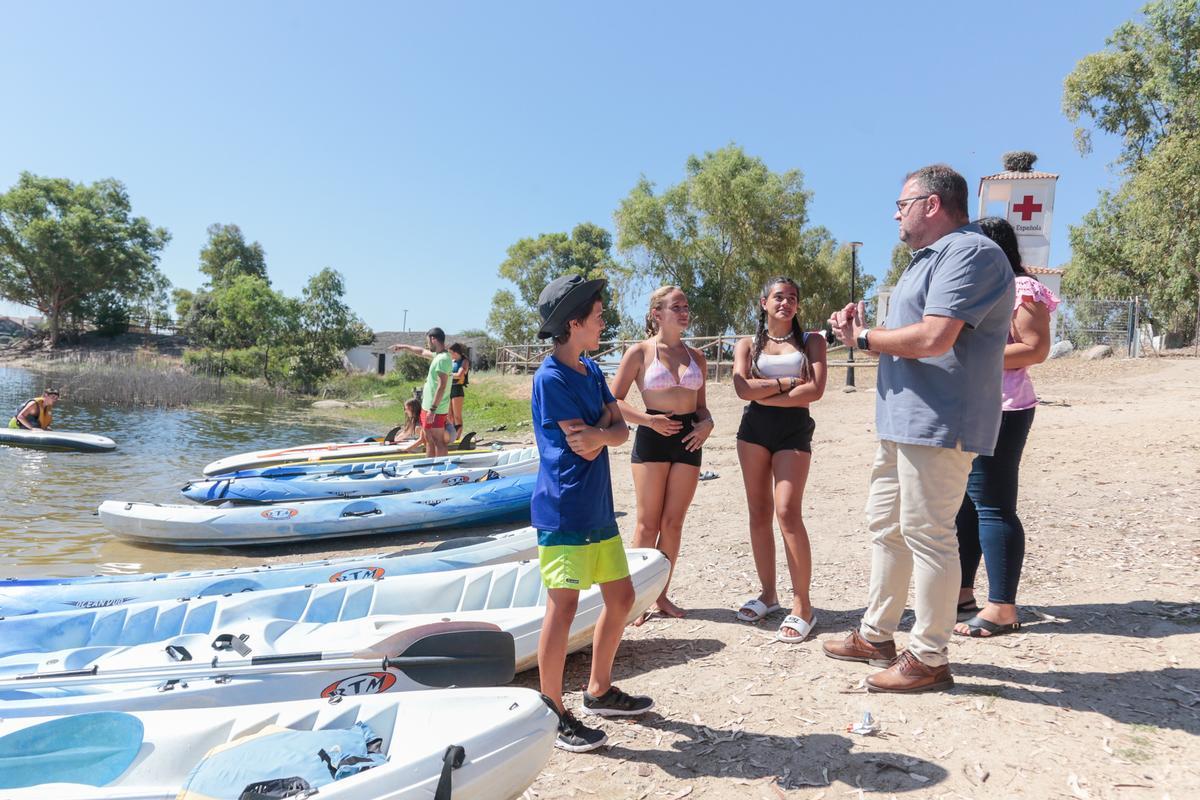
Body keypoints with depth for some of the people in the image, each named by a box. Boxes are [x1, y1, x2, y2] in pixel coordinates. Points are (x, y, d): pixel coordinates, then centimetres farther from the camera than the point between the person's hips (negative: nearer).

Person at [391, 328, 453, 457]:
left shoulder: (442, 359, -19)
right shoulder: (438, 355, 11)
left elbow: (442, 386, -24)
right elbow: (422, 352, 32)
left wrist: (433, 409, -25)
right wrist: (403, 346, 43)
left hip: (436, 410, -10)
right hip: (428, 407, 10)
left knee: (438, 441, -5)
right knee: (429, 440, 16)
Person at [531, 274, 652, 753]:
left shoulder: (592, 371, 13)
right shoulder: (550, 378, -14)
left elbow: (620, 430, 5)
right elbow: (581, 440, -17)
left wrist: (598, 432, -13)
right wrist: (605, 427, 0)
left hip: (598, 508, 9)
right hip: (565, 512, -9)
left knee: (621, 597, 15)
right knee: (563, 607, -4)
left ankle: (599, 691, 32)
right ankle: (553, 714, 11)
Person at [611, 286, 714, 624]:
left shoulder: (696, 357, 14)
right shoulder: (640, 352, 0)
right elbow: (614, 400, -2)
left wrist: (706, 423, -2)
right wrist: (648, 419, -14)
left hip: (688, 439, 4)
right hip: (652, 436, -4)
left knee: (673, 523, 7)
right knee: (648, 523, -1)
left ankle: (661, 594, 19)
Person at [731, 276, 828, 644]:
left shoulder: (811, 341, 9)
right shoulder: (747, 344, 11)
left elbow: (815, 390, -6)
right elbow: (743, 388, -5)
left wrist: (767, 394, -6)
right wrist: (786, 383, -6)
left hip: (794, 430, -2)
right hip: (754, 429, 3)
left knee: (787, 512, -13)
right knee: (759, 513, 4)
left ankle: (802, 606, -6)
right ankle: (768, 594, 17)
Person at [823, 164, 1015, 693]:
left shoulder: (970, 252, -12)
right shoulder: (929, 258, 22)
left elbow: (933, 338, -24)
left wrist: (864, 338, -10)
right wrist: (862, 332, 5)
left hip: (938, 424, -11)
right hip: (905, 421, 11)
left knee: (926, 534, -4)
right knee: (885, 526, 15)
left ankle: (929, 658, 9)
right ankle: (876, 635, 28)